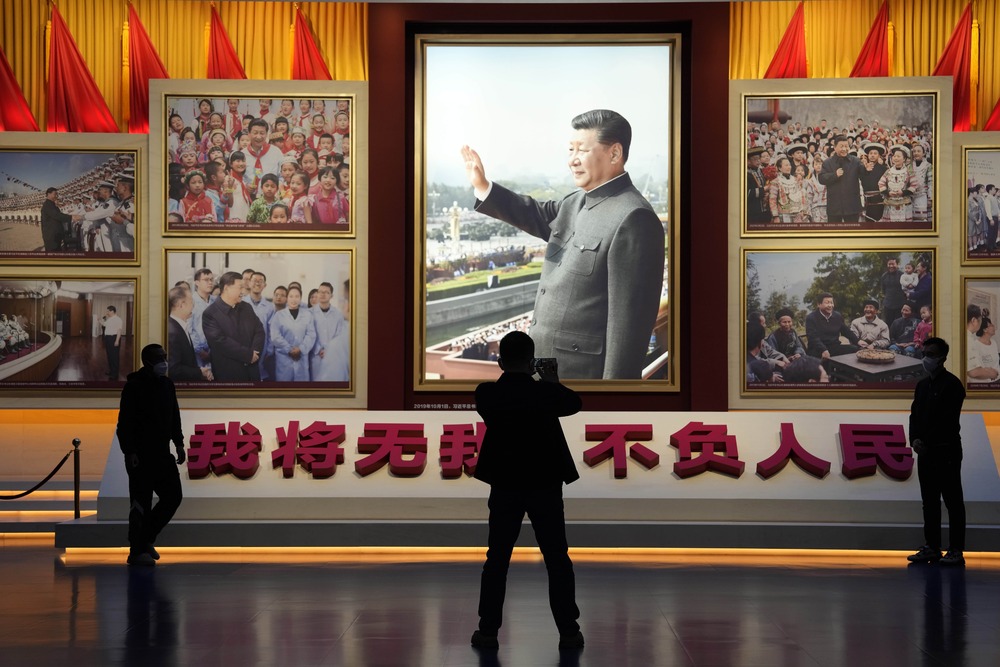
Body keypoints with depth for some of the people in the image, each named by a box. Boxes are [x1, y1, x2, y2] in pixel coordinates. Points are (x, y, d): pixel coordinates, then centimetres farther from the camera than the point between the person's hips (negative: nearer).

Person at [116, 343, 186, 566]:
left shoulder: (167, 384, 12)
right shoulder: (134, 386, -10)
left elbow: (174, 417, 20)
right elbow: (125, 423, -14)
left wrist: (179, 444, 13)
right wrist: (129, 452, -19)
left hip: (162, 454, 7)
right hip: (141, 456, -7)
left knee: (173, 497, 6)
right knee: (141, 503, -4)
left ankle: (146, 540, 20)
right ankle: (137, 551, 3)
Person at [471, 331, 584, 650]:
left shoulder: (485, 393, -9)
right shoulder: (546, 392, -13)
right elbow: (574, 404, 9)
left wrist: (510, 375, 14)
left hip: (505, 485, 1)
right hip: (544, 484, -1)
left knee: (497, 559, 9)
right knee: (557, 559, 6)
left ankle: (488, 630, 7)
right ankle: (568, 631, 6)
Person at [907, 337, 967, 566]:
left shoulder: (952, 385, -9)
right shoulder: (922, 385, 15)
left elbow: (948, 419, -15)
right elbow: (915, 415, 13)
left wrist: (925, 442, -14)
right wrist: (915, 439, -5)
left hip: (947, 452, -8)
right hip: (925, 452, 8)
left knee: (953, 502, -4)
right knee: (929, 502, 9)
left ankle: (956, 550, -3)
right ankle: (932, 548, 13)